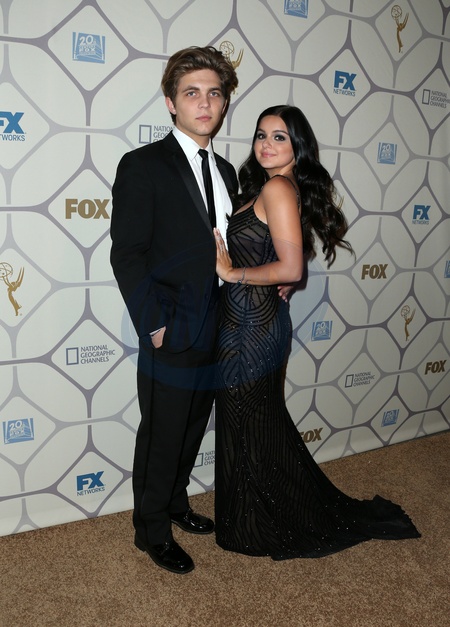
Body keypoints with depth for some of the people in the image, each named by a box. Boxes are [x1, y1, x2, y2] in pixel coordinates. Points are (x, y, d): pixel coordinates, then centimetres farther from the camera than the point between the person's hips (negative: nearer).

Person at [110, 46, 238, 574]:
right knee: (161, 439, 9)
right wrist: (155, 325, -17)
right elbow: (127, 255, -14)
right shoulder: (143, 166, -10)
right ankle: (153, 530, 30)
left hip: (215, 335, 7)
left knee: (191, 432, 21)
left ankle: (175, 503, 43)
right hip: (171, 335, -6)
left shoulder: (225, 171, 12)